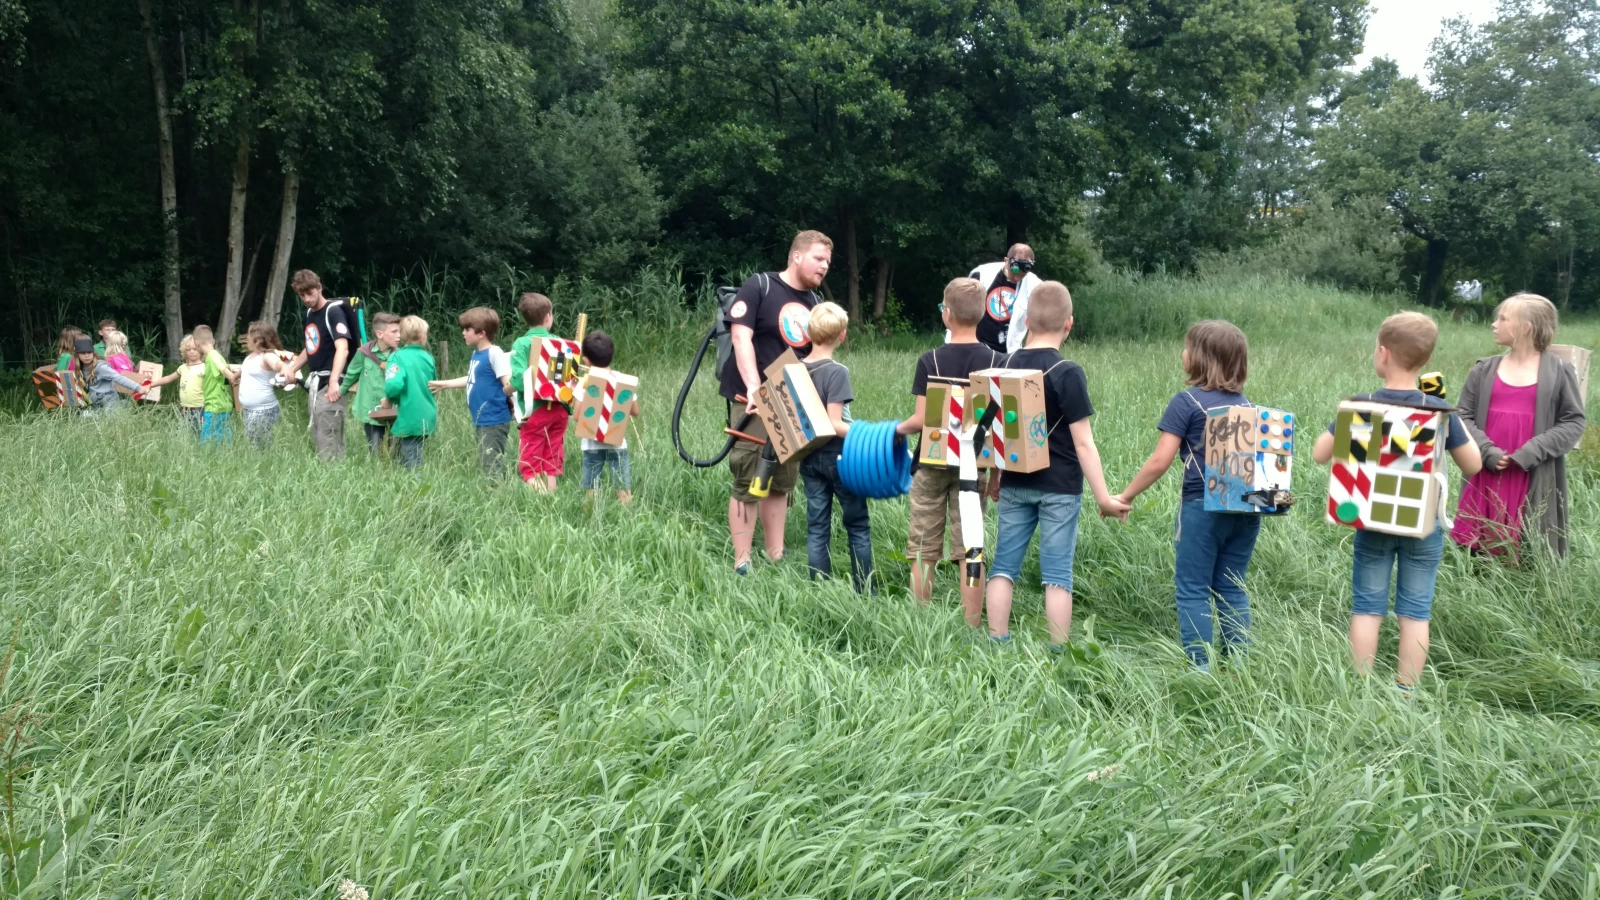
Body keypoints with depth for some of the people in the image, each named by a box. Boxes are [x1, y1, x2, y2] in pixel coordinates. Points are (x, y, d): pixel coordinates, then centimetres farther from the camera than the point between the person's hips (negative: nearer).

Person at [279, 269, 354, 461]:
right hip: (314, 383, 9)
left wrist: (334, 381, -34)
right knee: (318, 437, 10)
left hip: (329, 384, -9)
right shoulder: (309, 314, 14)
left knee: (328, 440, -11)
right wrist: (292, 368, 19)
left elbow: (342, 349, -23)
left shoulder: (333, 312, -11)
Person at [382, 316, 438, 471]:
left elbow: (393, 386, -25)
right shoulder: (428, 357, 5)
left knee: (411, 465, -2)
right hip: (427, 418, 6)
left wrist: (390, 398, -5)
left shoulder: (398, 357, -12)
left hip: (409, 420, -6)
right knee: (416, 461, 15)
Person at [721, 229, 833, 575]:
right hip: (754, 400, -7)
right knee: (748, 483, -6)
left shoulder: (814, 301, 12)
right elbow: (741, 338, -17)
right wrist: (754, 389, -27)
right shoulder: (758, 286, -9)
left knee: (782, 482, 12)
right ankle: (741, 563, -1)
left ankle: (776, 557, 21)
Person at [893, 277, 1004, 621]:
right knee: (970, 551, 8)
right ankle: (972, 626, 11)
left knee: (923, 551, 9)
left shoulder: (930, 360, -10)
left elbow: (922, 419, -13)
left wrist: (897, 429, 6)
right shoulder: (997, 361, -4)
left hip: (932, 464, -2)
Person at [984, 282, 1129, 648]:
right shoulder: (1068, 373, -11)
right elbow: (1083, 442, -13)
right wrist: (1104, 497, -9)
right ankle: (1058, 654, 5)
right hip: (1059, 488, -4)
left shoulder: (1006, 368, 3)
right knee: (1057, 575, 1)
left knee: (1003, 567, 9)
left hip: (1014, 484, 4)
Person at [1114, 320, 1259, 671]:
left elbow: (1159, 462, -11)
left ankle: (1199, 668, 1)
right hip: (1245, 507, 6)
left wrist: (1126, 496, -2)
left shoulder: (1187, 401, -7)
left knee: (1193, 589, 3)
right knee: (1232, 588, 13)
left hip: (1204, 507, -6)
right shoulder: (1245, 403, 10)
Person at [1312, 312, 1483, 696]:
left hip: (1373, 521, 0)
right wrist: (1458, 424, 9)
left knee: (1367, 608, 9)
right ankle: (1405, 693, 13)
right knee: (1415, 612, 8)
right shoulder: (1440, 411, -12)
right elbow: (1473, 466, -3)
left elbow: (1320, 455, -6)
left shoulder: (1359, 406, -11)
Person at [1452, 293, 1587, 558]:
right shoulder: (1484, 370, 8)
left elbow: (1574, 422, -2)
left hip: (1534, 480, -3)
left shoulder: (1559, 371, 0)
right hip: (1486, 476, 3)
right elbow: (1464, 417, 7)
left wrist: (1529, 453, -13)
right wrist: (1486, 451, -11)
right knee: (1478, 551, 4)